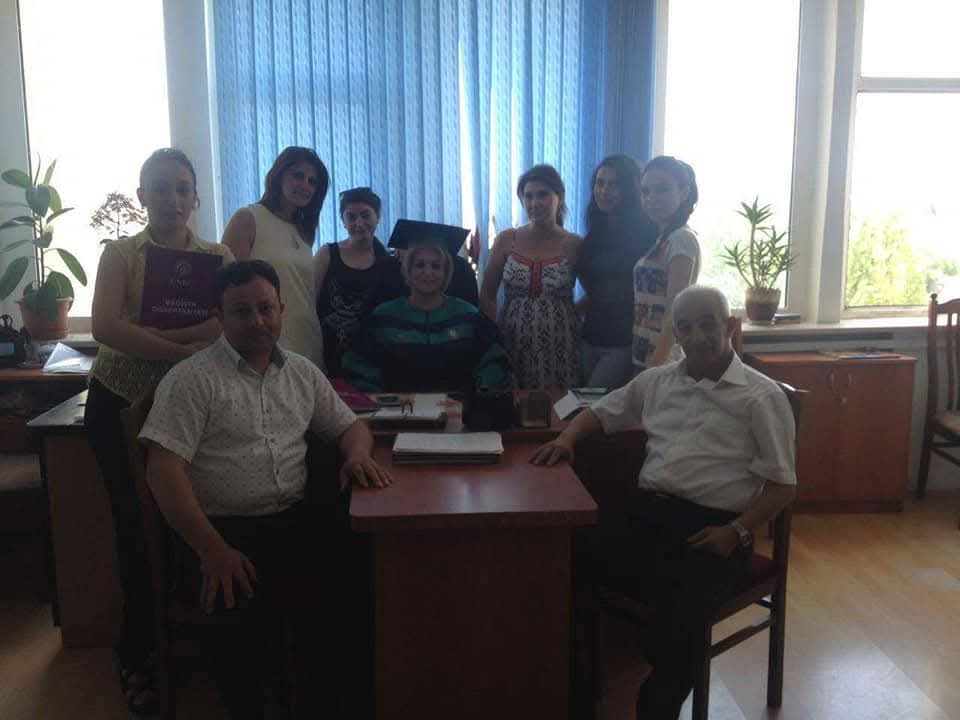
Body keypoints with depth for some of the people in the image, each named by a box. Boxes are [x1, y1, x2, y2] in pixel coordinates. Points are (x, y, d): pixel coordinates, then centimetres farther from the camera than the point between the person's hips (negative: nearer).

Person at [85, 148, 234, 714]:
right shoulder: (121, 254, 0)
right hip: (121, 404, -1)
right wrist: (185, 348, -22)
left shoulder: (218, 257, 4)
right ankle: (139, 652, 21)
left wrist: (147, 337, -23)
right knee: (138, 526, 2)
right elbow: (106, 328, -17)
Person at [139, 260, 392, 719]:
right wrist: (212, 549, -21)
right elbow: (164, 469, -10)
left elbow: (349, 425, 23)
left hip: (294, 520, 4)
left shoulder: (302, 373, 15)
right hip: (223, 528, -4)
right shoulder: (191, 380, -3)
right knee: (241, 618, -32)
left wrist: (357, 454, -4)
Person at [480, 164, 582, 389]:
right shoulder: (506, 240, 2)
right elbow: (487, 295, 6)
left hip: (560, 346, -1)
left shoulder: (574, 245, -1)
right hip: (513, 343, 1)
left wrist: (568, 313, -5)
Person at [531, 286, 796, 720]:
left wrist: (737, 532, -14)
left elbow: (782, 485, 0)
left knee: (681, 611, -33)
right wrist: (567, 438, 7)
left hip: (711, 525, -4)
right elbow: (601, 412, 28)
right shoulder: (656, 381, 15)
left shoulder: (761, 396, 1)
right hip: (647, 509, 4)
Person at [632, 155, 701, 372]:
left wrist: (655, 368, -21)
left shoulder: (681, 239, -11)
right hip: (643, 357, 8)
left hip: (663, 360, -8)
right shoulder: (662, 240, 15)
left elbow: (675, 314, -18)